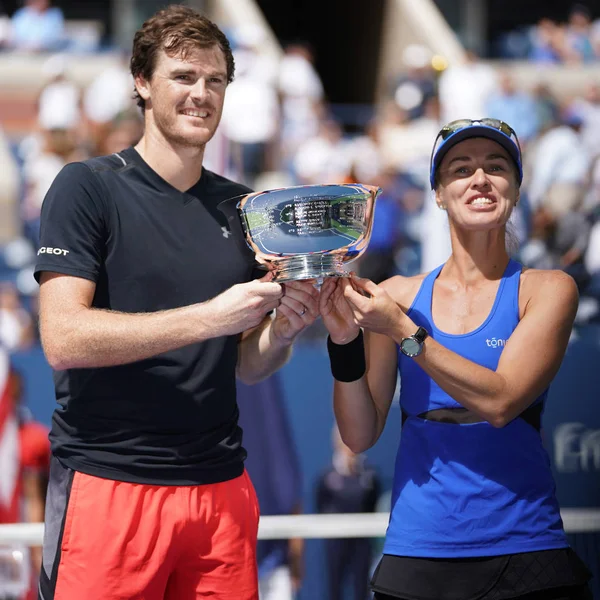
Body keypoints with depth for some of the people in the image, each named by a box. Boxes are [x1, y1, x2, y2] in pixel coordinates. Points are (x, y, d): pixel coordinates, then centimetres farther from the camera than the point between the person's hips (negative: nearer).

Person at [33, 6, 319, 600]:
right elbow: (63, 339, -15)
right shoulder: (88, 188, -3)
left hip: (219, 485, 5)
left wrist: (282, 330, -7)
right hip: (108, 484, -5)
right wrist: (210, 316, -19)